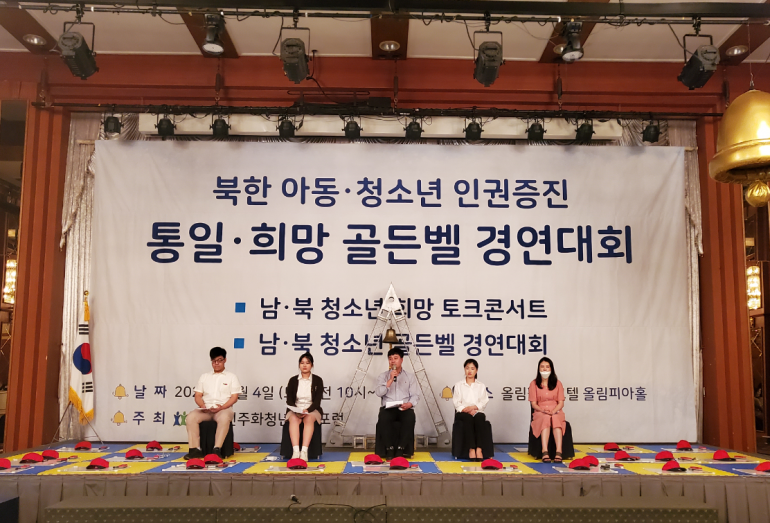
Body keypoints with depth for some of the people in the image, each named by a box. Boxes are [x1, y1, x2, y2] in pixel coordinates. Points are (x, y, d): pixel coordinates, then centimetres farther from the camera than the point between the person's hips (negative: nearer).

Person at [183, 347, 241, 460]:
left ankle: (217, 449, -37)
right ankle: (195, 449, -26)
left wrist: (222, 407, -15)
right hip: (205, 409, 3)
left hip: (224, 409, -3)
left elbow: (234, 397, 3)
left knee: (224, 418, -39)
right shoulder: (204, 376, 22)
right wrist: (203, 406, -9)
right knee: (191, 417, -29)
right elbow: (198, 395, 13)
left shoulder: (232, 377, 13)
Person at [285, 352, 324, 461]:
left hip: (312, 409, -1)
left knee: (309, 419, -35)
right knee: (294, 420, -33)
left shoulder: (317, 380, 4)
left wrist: (307, 410, -20)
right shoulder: (293, 380, 8)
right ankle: (295, 451, -46)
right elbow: (289, 400, 3)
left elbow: (317, 400, -3)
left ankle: (304, 451, -45)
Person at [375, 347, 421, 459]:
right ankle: (389, 449, -21)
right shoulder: (383, 376, 13)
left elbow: (415, 395, 5)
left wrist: (409, 404, -16)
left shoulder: (410, 376, 13)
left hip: (405, 408, 0)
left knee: (410, 418, -33)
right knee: (383, 418, -34)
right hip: (388, 408, 0)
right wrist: (390, 380, -11)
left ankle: (400, 449, -23)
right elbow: (379, 393, -3)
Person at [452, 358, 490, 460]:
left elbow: (484, 402, 5)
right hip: (463, 413, -1)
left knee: (480, 418, -35)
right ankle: (471, 449, -39)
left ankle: (479, 448, -37)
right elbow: (457, 403, 5)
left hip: (477, 411, 1)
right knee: (468, 418, -36)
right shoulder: (458, 385, 17)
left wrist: (473, 407, -14)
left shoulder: (481, 386, 20)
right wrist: (465, 409, -15)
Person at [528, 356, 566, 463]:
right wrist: (543, 410, -16)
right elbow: (533, 403, 4)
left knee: (556, 419, -35)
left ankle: (559, 451, -47)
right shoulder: (534, 384, 10)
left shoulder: (557, 383, 13)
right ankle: (545, 452, -50)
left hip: (556, 412, 1)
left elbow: (561, 402, 5)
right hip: (540, 412, -1)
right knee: (545, 419, -36)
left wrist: (554, 411, -15)